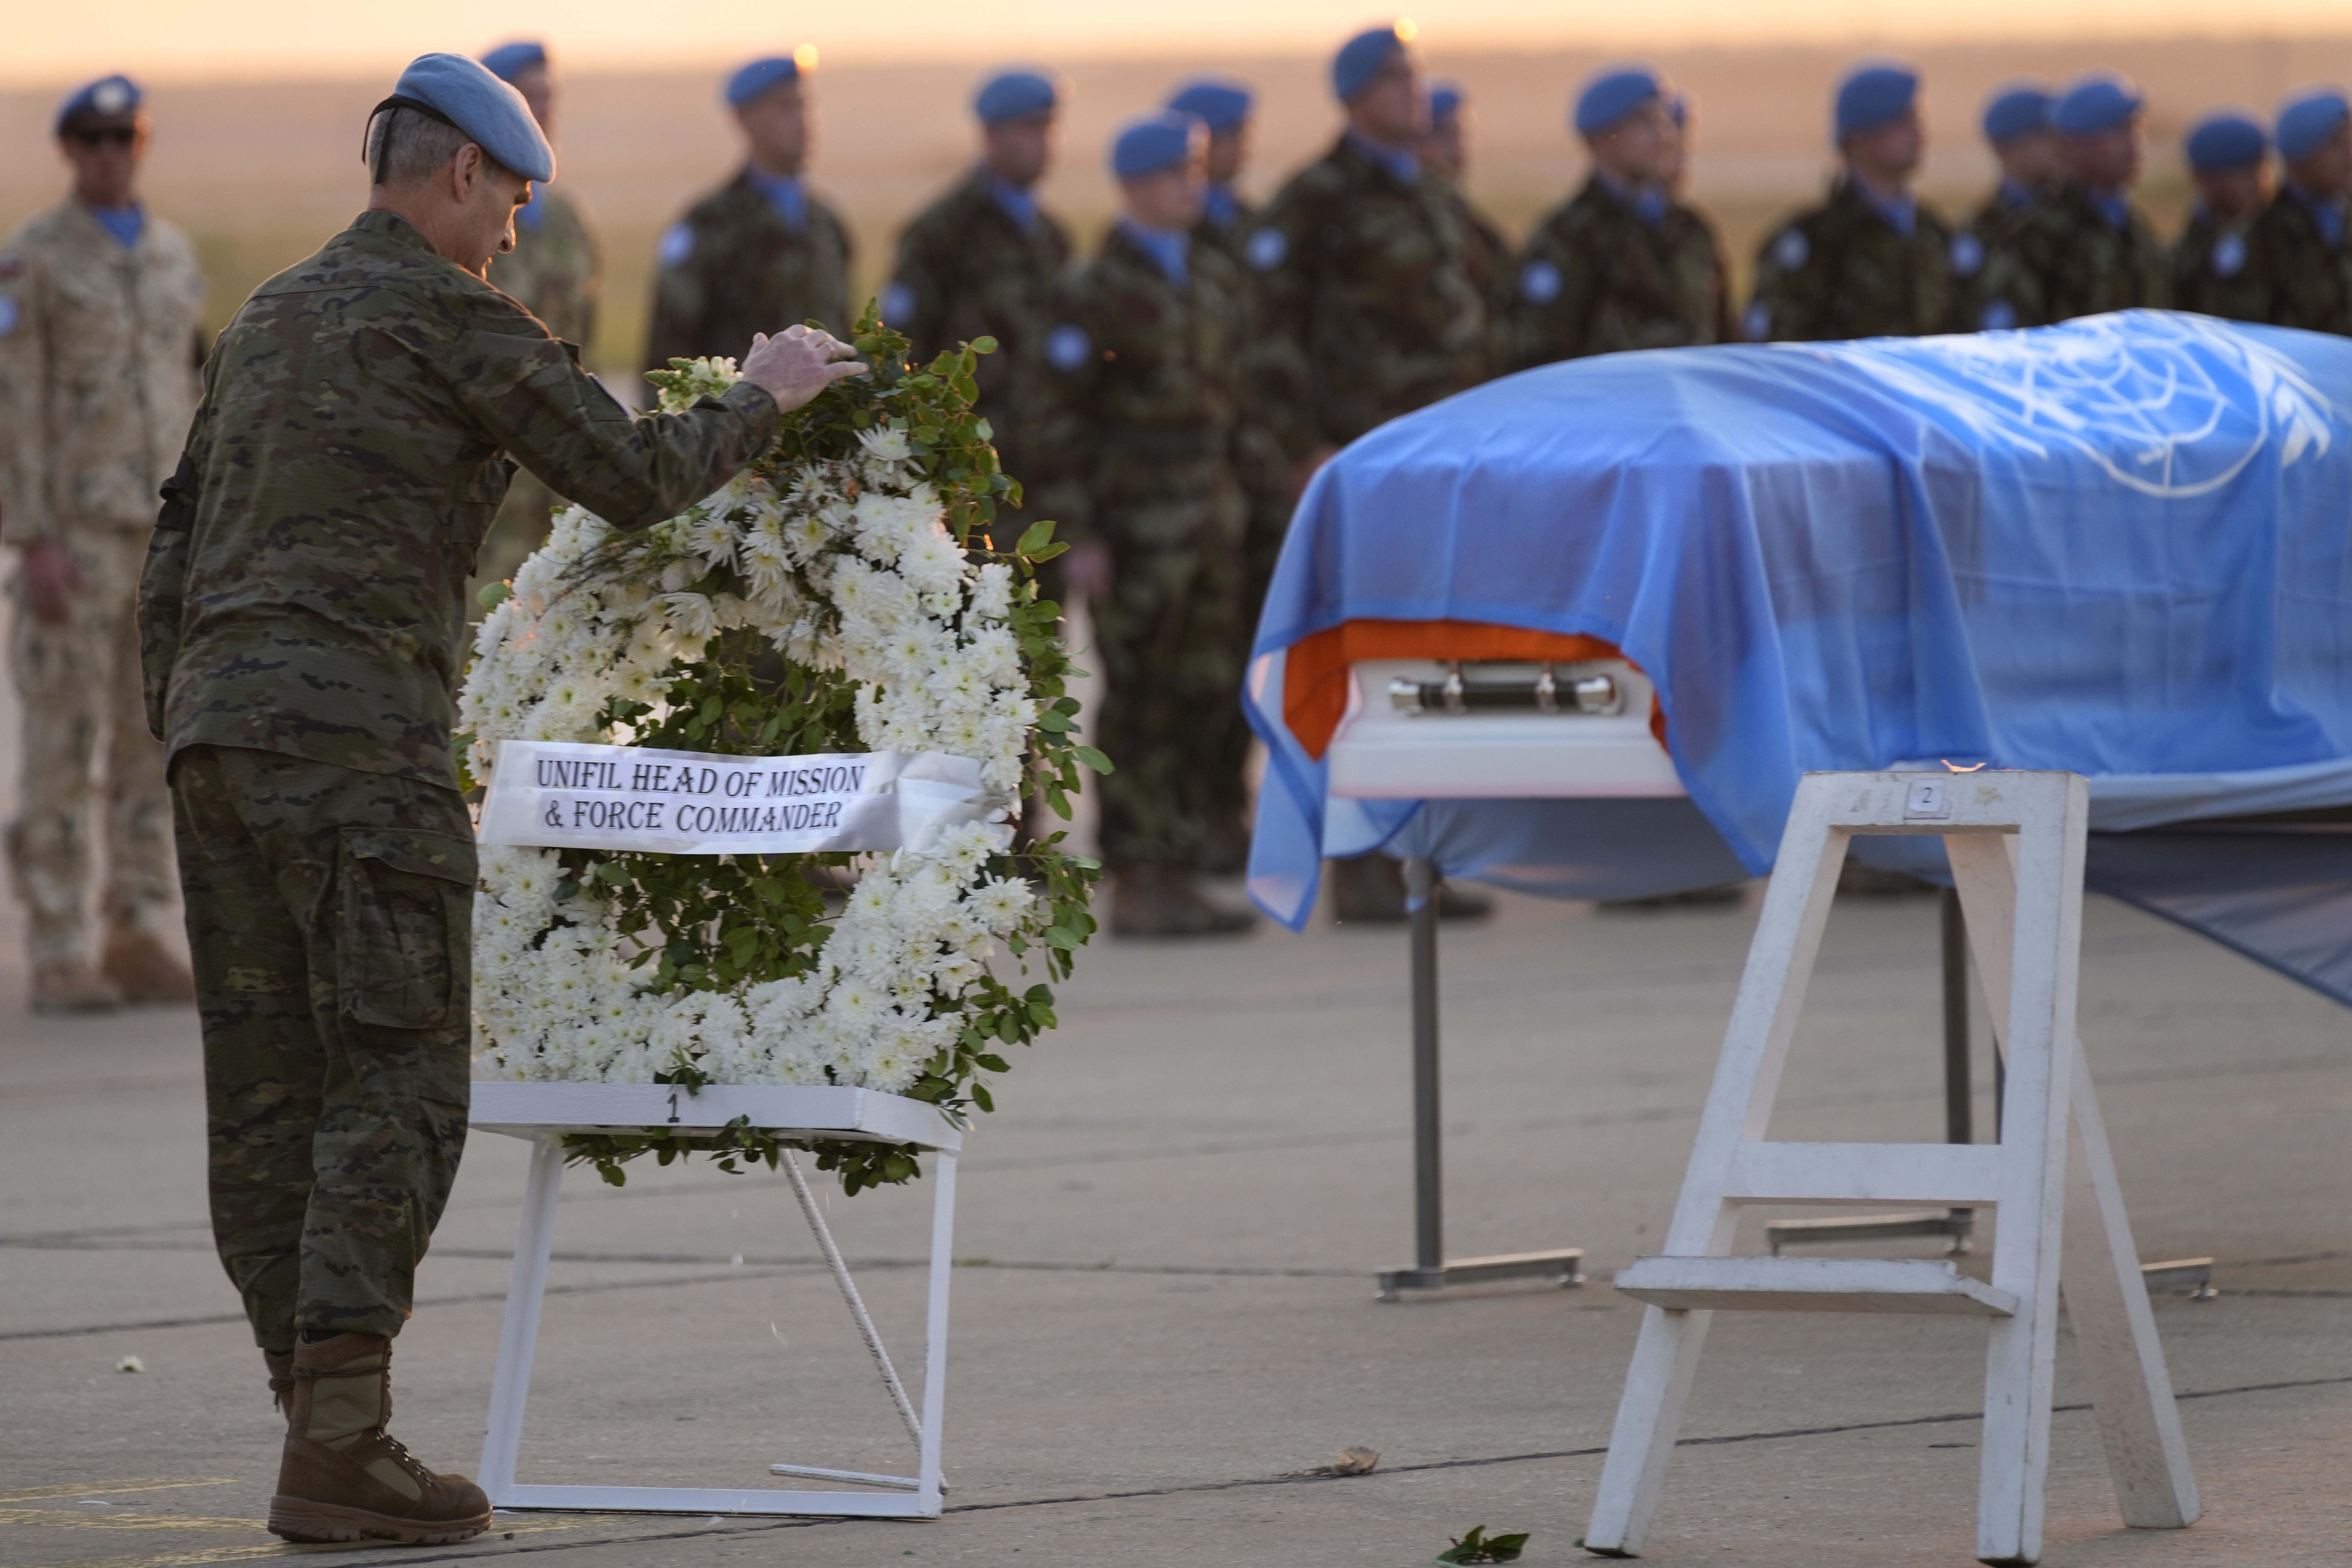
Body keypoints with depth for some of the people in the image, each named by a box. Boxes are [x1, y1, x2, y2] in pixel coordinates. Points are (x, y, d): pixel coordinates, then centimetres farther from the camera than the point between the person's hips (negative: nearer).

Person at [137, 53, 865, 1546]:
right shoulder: (454, 318, -3)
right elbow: (633, 477, -2)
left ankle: (324, 1427, 5)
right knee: (397, 1084, -8)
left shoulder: (268, 317, 22)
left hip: (215, 716, 8)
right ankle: (340, 1445, -18)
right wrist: (764, 399, 14)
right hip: (355, 733, -8)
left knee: (267, 1094, 6)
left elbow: (176, 538, 22)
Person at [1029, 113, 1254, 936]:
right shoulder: (1095, 291, -9)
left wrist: (1231, 506, 14)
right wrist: (1080, 536, -15)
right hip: (1136, 522, -7)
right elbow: (1059, 417, -11)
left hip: (1210, 517, 7)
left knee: (1207, 697, 8)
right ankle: (1135, 887, 1)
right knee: (1138, 704, -4)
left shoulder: (1215, 278, 13)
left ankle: (1178, 875, 14)